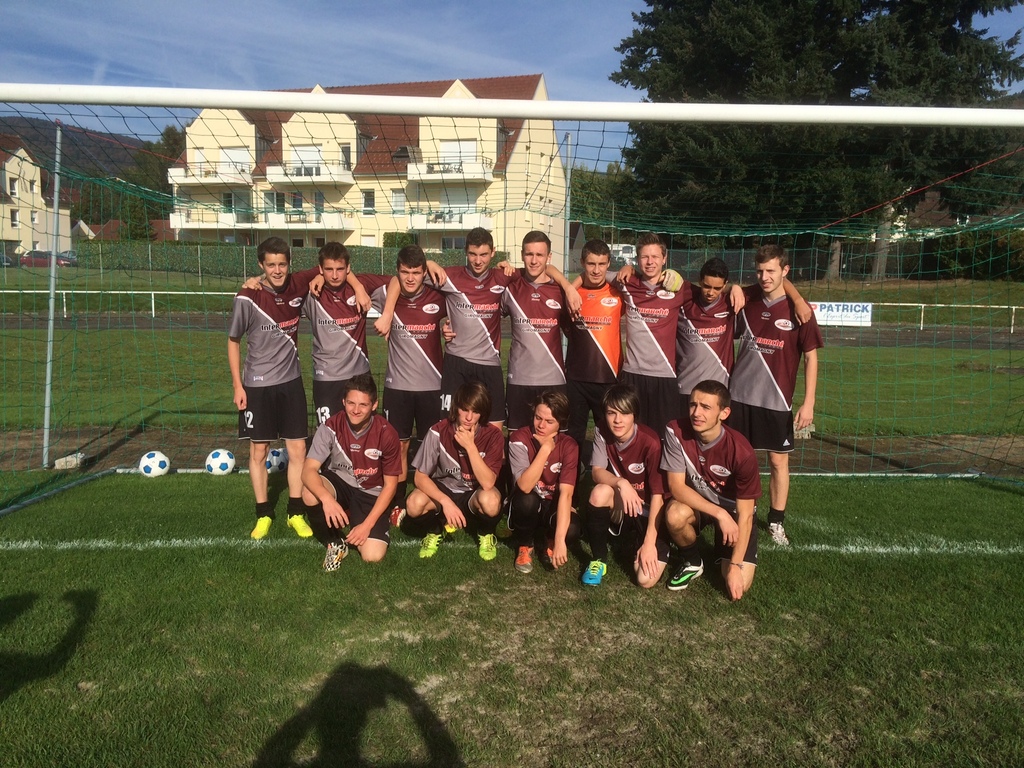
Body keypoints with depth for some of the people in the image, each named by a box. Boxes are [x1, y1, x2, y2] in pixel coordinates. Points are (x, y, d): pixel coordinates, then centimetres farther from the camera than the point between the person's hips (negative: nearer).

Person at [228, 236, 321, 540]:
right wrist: (237, 386, -5)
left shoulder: (298, 285, -7)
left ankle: (295, 513, 19)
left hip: (291, 381, 3)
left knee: (297, 449, 5)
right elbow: (233, 341, -3)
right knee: (259, 451, 7)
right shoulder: (247, 298, -14)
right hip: (257, 385, -3)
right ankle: (263, 515, 21)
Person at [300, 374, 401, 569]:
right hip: (338, 484, 1)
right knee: (310, 493, -34)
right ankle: (335, 542, -6)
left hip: (370, 494, -1)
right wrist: (327, 498, -46)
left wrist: (367, 524, -19)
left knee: (373, 556, -20)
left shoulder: (386, 434, -19)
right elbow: (308, 470, -26)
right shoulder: (330, 427, -18)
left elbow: (390, 485, -11)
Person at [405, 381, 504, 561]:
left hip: (474, 495, -1)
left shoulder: (493, 436, -19)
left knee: (490, 500, -36)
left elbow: (487, 483, -28)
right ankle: (436, 530, 5)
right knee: (414, 504, -31)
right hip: (442, 491, 1)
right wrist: (446, 502, -30)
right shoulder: (439, 431, -18)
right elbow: (420, 477, -16)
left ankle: (486, 534, 0)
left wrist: (470, 446, -35)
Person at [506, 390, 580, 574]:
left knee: (572, 530, -32)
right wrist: (545, 449, -34)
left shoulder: (569, 446, -16)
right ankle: (525, 546, -4)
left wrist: (559, 539, -34)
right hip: (526, 507, -1)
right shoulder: (519, 438, -20)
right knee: (527, 499, -36)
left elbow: (566, 493, -26)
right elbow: (525, 486, -32)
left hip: (553, 507, 1)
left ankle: (550, 540, 7)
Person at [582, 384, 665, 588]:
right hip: (620, 507, 3)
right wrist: (621, 483, -36)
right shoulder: (602, 431, -10)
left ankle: (660, 548, 16)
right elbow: (596, 472, -15)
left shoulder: (650, 442, -23)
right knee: (601, 491, -33)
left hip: (648, 510, -3)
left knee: (646, 578, -21)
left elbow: (658, 494, -21)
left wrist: (650, 542, -23)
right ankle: (598, 559, -11)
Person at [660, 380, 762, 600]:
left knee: (738, 585, -18)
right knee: (675, 514, -35)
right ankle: (692, 562, -1)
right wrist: (719, 513, -31)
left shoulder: (742, 453, -28)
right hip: (694, 502, 2)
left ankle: (724, 555, 19)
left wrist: (736, 565, -23)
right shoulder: (676, 431, -24)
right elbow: (676, 487, -21)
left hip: (733, 510, -1)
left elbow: (745, 514, -21)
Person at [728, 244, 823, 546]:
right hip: (740, 394, 3)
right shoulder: (747, 300, 1)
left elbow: (811, 357, -5)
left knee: (779, 461, 6)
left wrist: (808, 402, -8)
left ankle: (776, 522, 19)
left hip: (776, 399, -2)